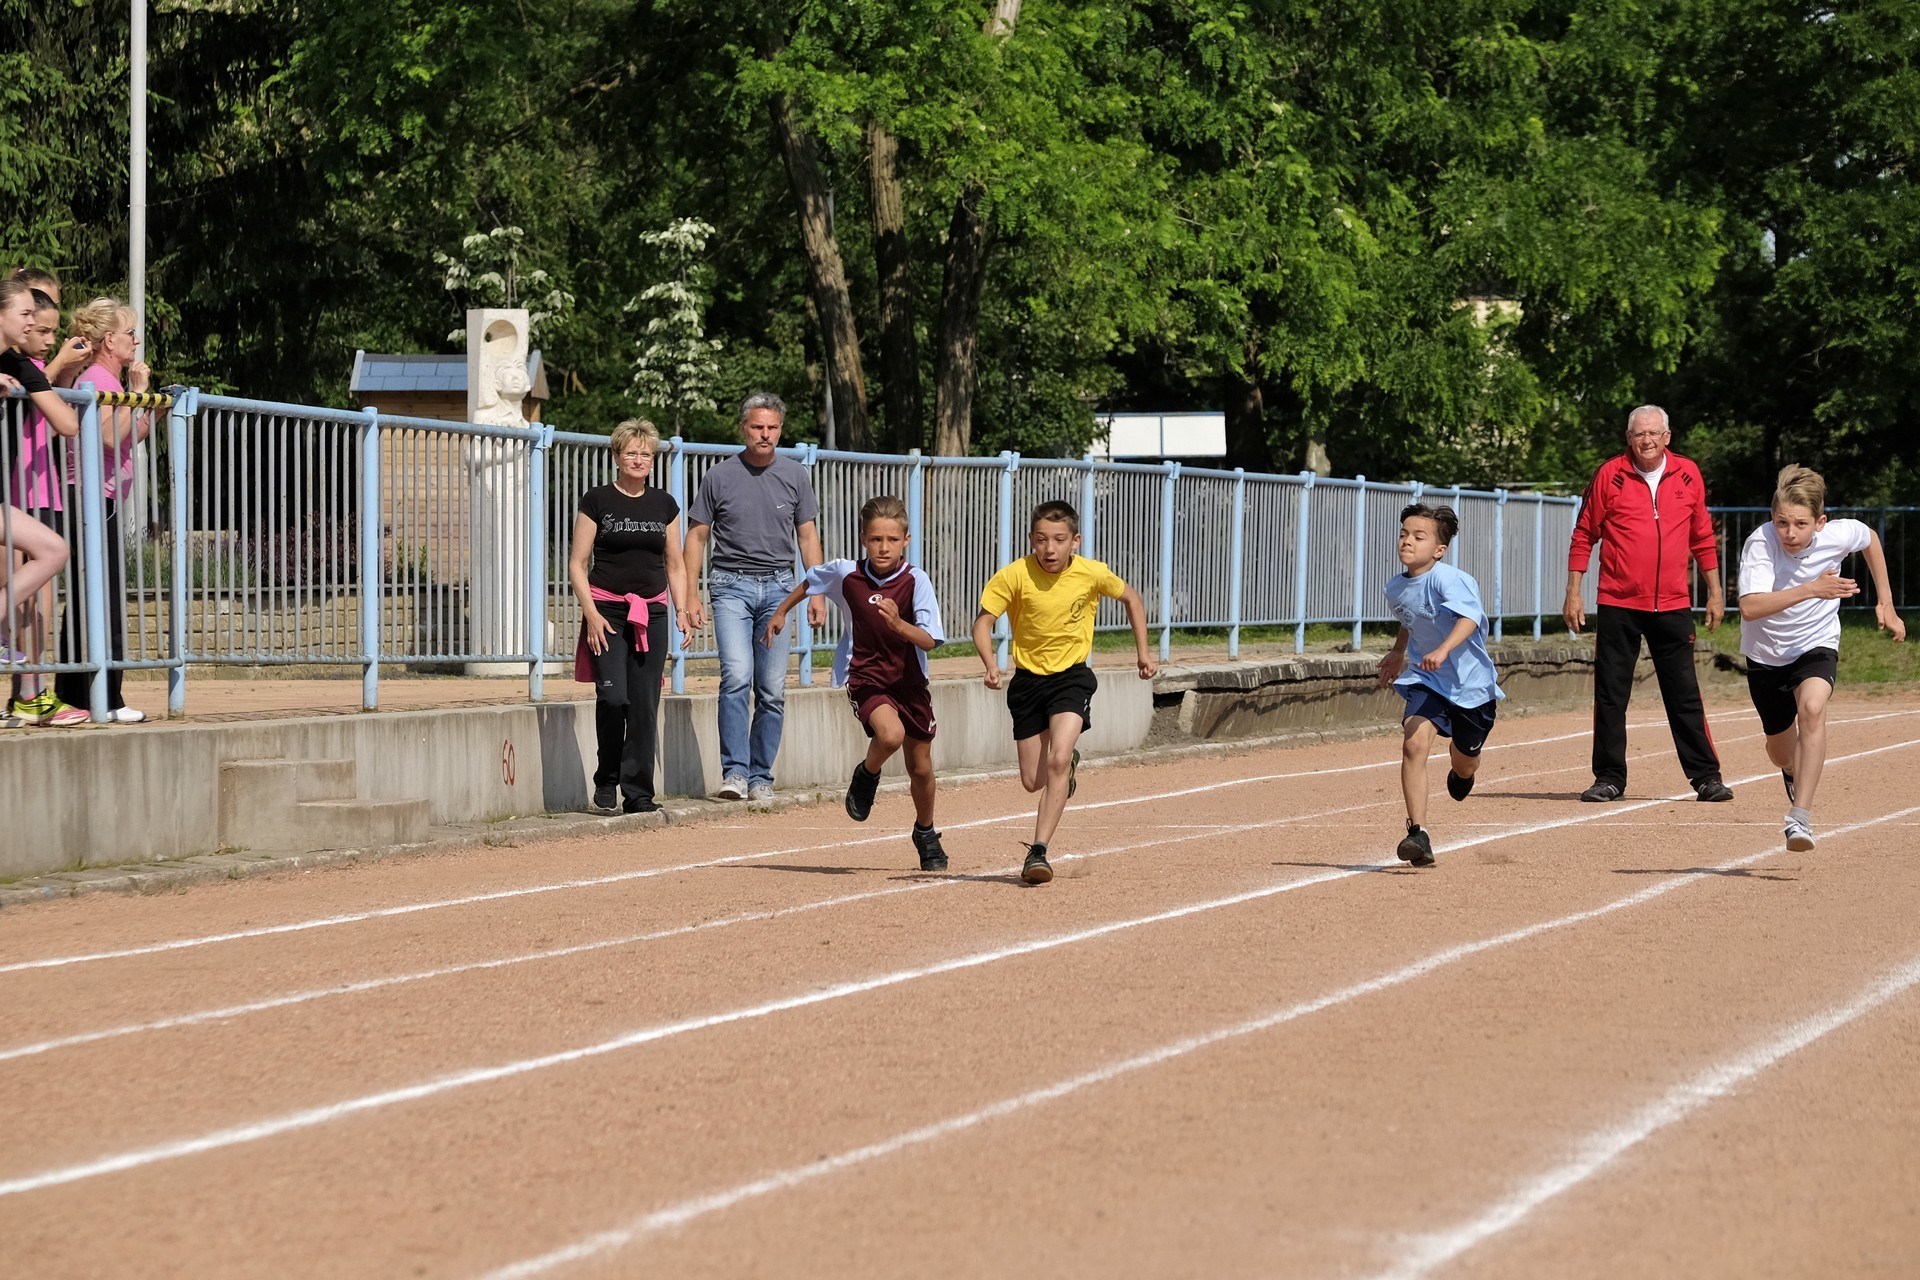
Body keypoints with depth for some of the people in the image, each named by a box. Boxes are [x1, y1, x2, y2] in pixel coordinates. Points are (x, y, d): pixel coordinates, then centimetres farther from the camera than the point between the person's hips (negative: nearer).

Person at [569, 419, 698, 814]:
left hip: (652, 613, 3)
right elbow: (577, 564, 0)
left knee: (645, 704, -1)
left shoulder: (664, 504, 11)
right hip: (607, 610, -3)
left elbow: (675, 564, 17)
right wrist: (591, 613, -10)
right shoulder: (597, 500, 1)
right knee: (613, 697, -15)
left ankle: (638, 792, 4)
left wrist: (683, 609, 4)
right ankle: (606, 780, 4)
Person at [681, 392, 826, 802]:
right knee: (737, 676, -19)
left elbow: (808, 536, 12)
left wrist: (817, 592, 5)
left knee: (772, 690, 1)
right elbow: (697, 536, 6)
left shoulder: (795, 476, 7)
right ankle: (735, 771, -18)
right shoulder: (720, 477, 1)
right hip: (732, 586, -2)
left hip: (778, 587, 2)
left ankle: (761, 777, 9)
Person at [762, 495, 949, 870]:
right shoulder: (846, 573, -10)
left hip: (909, 681, 1)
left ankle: (926, 834, 38)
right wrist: (781, 611, 21)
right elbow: (811, 581, 13)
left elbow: (929, 641, -23)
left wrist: (898, 624, -41)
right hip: (865, 677, -1)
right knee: (890, 734, -31)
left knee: (920, 766, 11)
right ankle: (866, 776, 3)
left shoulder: (916, 582, -16)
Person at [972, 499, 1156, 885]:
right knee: (1033, 780, 8)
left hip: (1072, 676, -1)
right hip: (1028, 680, 1)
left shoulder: (1093, 574, -13)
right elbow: (982, 621, -14)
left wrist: (1143, 652, 7)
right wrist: (990, 665, -31)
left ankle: (1038, 851, -20)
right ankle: (1069, 761, 45)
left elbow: (1131, 598, 8)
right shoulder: (1015, 576, -17)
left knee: (1057, 760, -24)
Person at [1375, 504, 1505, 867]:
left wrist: (1443, 650, -55)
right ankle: (1417, 834, -22)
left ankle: (1461, 772, 58)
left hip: (1470, 680, -4)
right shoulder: (1395, 588, -1)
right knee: (1414, 743, -23)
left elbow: (1469, 617, -41)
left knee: (1464, 762, 16)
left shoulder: (1448, 580, -23)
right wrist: (1398, 651, 20)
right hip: (1426, 680, 4)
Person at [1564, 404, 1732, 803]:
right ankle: (1609, 779, 9)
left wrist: (1715, 591, 12)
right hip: (1618, 605, -1)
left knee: (1685, 695, 3)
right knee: (1610, 696, 1)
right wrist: (1573, 592, -2)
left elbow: (1702, 538, 14)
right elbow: (1584, 536, 3)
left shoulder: (1688, 475, 6)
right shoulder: (1610, 476, -1)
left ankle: (1706, 777, 9)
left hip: (1673, 606, 1)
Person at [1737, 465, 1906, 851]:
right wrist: (1811, 590, -50)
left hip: (1816, 646, -1)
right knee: (1780, 752, 17)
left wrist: (1885, 602, 7)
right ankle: (1794, 772, 57)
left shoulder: (1838, 535, -20)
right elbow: (1750, 607, -41)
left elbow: (1871, 539, 6)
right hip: (1766, 655, 1)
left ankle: (1801, 816, -33)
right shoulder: (1760, 543, -28)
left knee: (1812, 708, -33)